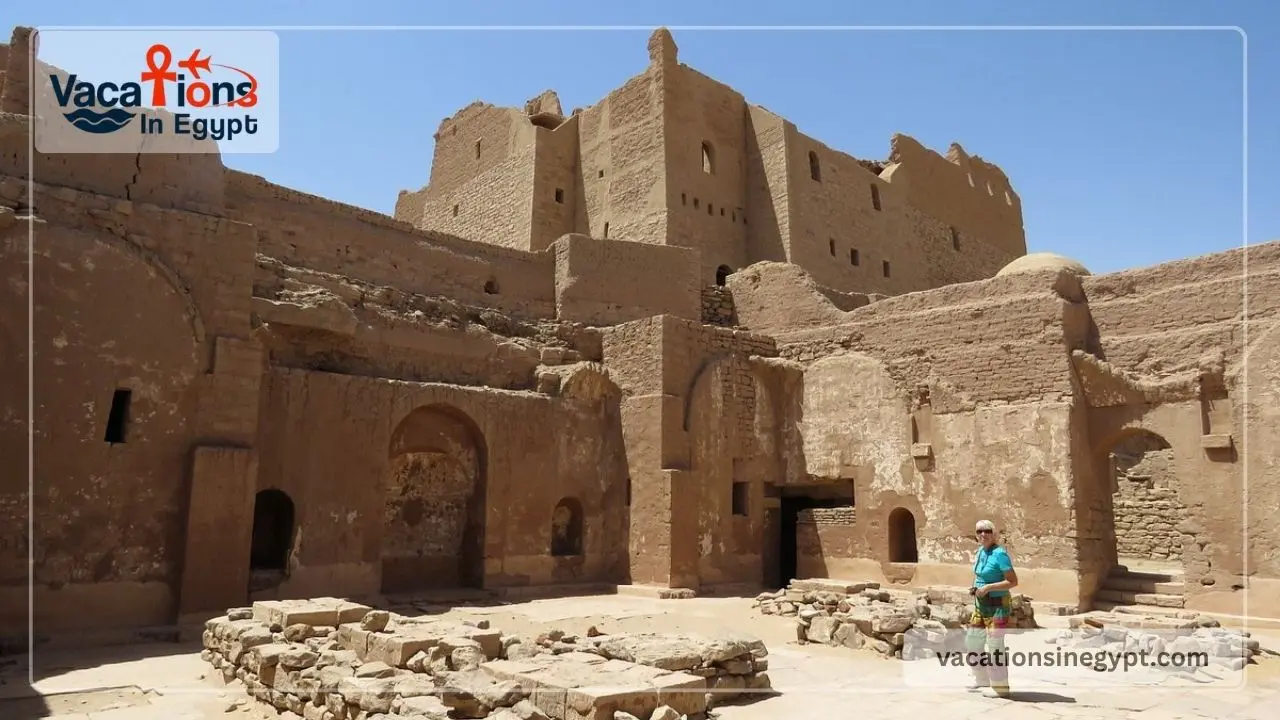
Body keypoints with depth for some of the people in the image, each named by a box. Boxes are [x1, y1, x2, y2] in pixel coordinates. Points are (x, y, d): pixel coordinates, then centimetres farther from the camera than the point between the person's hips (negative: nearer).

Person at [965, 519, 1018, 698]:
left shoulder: (1000, 554, -16)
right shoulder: (980, 552, 7)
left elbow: (1013, 581, -20)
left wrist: (988, 588, -23)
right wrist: (974, 588, 4)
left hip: (997, 605, -9)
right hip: (981, 605, 9)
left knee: (995, 645, -4)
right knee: (972, 641, 15)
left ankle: (1001, 688, 8)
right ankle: (982, 680, 32)